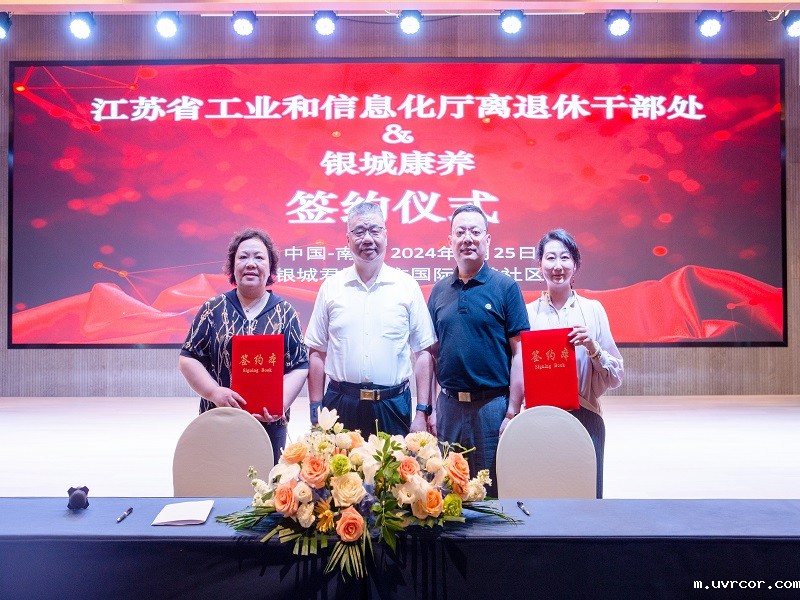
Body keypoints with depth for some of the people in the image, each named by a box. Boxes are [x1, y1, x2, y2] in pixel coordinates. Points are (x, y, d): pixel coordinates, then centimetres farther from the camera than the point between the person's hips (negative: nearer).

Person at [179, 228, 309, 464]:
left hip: (269, 425, 0)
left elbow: (299, 367, 2)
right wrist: (214, 392, -13)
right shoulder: (213, 309, 5)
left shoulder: (285, 312, 5)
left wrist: (281, 403, -14)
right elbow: (188, 358, 3)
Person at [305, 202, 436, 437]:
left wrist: (422, 412, -2)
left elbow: (424, 353, 2)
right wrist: (316, 412, 2)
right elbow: (317, 353, 6)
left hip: (393, 407, 0)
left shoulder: (407, 286, 1)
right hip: (340, 406, 1)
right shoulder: (331, 287, 4)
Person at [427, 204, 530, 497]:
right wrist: (429, 408, 6)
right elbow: (432, 353, 11)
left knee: (493, 490, 8)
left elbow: (520, 354, -6)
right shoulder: (439, 291, 9)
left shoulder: (505, 287, -3)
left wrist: (512, 413, -11)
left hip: (492, 405, -3)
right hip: (448, 405, 4)